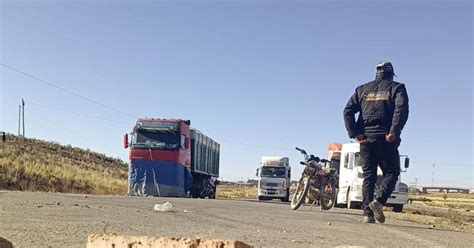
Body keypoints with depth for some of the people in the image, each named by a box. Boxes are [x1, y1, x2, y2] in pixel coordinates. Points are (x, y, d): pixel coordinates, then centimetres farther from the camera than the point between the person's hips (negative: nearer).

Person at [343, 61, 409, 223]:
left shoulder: (362, 90, 16)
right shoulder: (396, 88, 7)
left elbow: (348, 111, 4)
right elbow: (401, 109, -13)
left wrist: (354, 134, -1)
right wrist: (394, 132, -16)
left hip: (365, 138, 3)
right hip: (386, 139, -3)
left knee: (368, 176, 8)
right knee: (391, 173, 10)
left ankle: (368, 213, 2)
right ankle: (378, 201, -12)